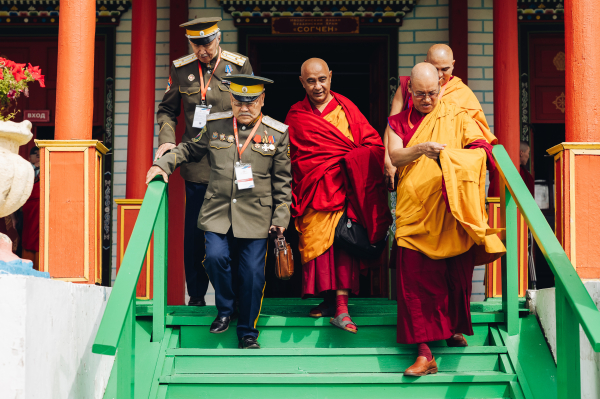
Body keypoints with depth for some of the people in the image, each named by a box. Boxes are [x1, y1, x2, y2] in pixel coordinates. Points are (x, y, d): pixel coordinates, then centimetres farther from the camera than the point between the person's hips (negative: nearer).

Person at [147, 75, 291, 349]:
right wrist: (163, 164, 5)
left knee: (252, 272, -3)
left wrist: (281, 216, 3)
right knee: (215, 257, -17)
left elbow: (283, 180, 6)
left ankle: (247, 332, 15)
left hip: (255, 216, -1)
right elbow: (190, 149, 19)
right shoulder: (215, 125, 4)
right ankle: (225, 310, 12)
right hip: (217, 211, 1)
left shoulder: (277, 133, 1)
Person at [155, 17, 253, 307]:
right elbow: (167, 110, 14)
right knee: (195, 232, 2)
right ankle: (196, 296, 14)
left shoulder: (239, 66, 2)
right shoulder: (181, 69, 5)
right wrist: (167, 139, -3)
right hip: (197, 163, 1)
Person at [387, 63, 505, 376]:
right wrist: (421, 149, -25)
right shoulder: (398, 123, 13)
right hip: (415, 213, 0)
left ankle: (454, 326, 30)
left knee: (456, 274, 5)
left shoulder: (456, 116, 9)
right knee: (416, 277, -7)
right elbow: (395, 156, -5)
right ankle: (424, 352, -7)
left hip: (452, 212, 0)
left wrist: (451, 157, -22)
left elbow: (482, 148, -3)